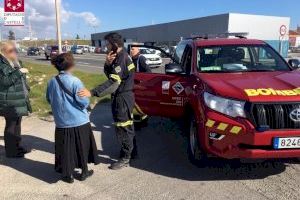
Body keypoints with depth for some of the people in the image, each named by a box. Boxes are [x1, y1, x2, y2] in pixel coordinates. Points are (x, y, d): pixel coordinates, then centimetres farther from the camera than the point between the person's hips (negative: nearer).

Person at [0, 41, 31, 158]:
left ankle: (17, 147, 29)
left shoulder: (15, 62, 13)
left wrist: (26, 91, 23)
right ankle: (11, 151, 10)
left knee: (17, 124, 16)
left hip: (19, 100, 9)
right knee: (11, 126, -1)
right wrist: (19, 71, -25)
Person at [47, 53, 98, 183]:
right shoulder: (75, 81, -17)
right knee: (82, 147, 14)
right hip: (79, 121, -3)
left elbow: (50, 100, 10)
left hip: (61, 122, 4)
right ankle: (84, 171, 28)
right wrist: (87, 102, 4)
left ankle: (68, 175, 23)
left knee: (65, 148, 13)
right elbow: (83, 102, -17)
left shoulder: (52, 82, -2)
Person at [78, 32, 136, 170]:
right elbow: (109, 75, 9)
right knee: (127, 126, 20)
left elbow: (113, 83, -33)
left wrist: (92, 93, -39)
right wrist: (108, 64, -12)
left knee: (123, 128, 0)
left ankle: (125, 158, 13)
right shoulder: (121, 56, 10)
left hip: (122, 98, -10)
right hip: (124, 96, 10)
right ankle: (130, 151, 35)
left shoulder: (121, 58, -22)